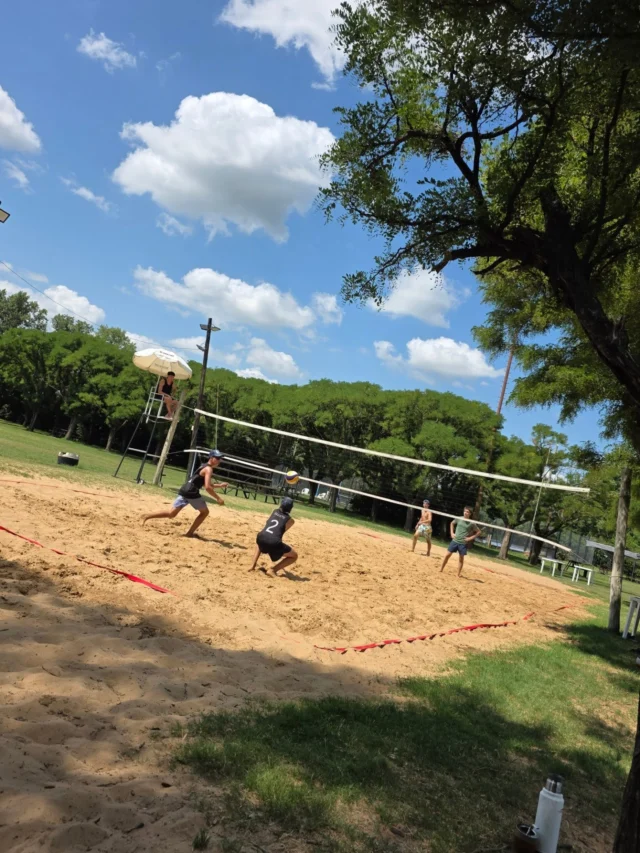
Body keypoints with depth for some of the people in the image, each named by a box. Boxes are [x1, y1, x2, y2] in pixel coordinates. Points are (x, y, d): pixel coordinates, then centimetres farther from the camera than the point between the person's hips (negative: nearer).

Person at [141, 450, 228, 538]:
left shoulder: (203, 467, 23)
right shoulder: (208, 469, -7)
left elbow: (205, 484, 34)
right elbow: (207, 487, -18)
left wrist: (219, 485, 27)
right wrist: (218, 498, -15)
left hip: (184, 491, 8)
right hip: (191, 493, -8)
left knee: (171, 514, 9)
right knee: (205, 512, 11)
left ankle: (147, 517, 0)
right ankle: (190, 533, 9)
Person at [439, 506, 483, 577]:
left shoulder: (472, 523, -8)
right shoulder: (459, 519, -1)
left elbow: (479, 531, 0)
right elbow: (452, 523, 19)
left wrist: (471, 538, -9)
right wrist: (452, 533, 8)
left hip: (463, 543, -2)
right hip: (455, 540, 2)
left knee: (461, 558, 5)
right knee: (447, 555, 4)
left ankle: (458, 574, 16)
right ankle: (441, 569, 18)